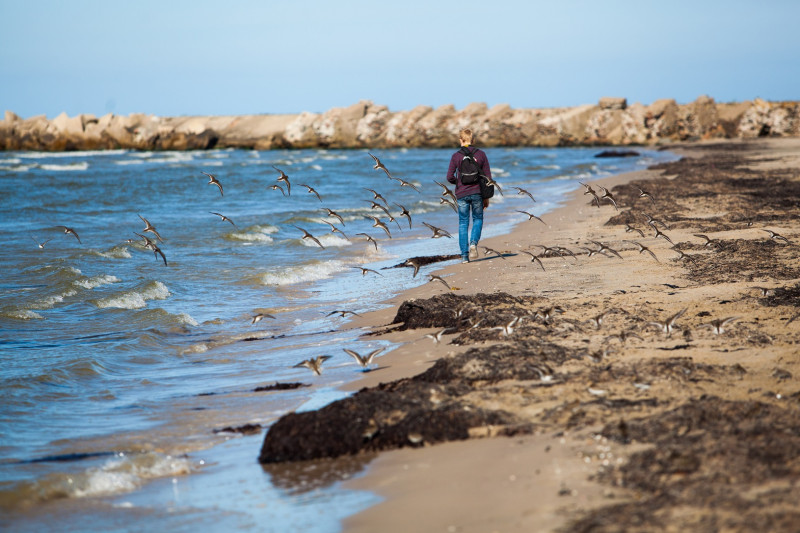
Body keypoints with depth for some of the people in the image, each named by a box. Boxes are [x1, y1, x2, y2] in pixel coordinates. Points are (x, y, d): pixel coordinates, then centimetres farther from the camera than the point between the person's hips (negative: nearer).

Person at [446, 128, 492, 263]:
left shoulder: (456, 156, -4)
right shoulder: (481, 154, 0)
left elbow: (450, 177, -9)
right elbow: (487, 176, 2)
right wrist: (486, 197, 9)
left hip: (462, 194, 0)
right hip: (477, 193, 0)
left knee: (463, 223, 8)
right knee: (478, 219, 17)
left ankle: (464, 255, 5)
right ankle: (473, 243, -10)